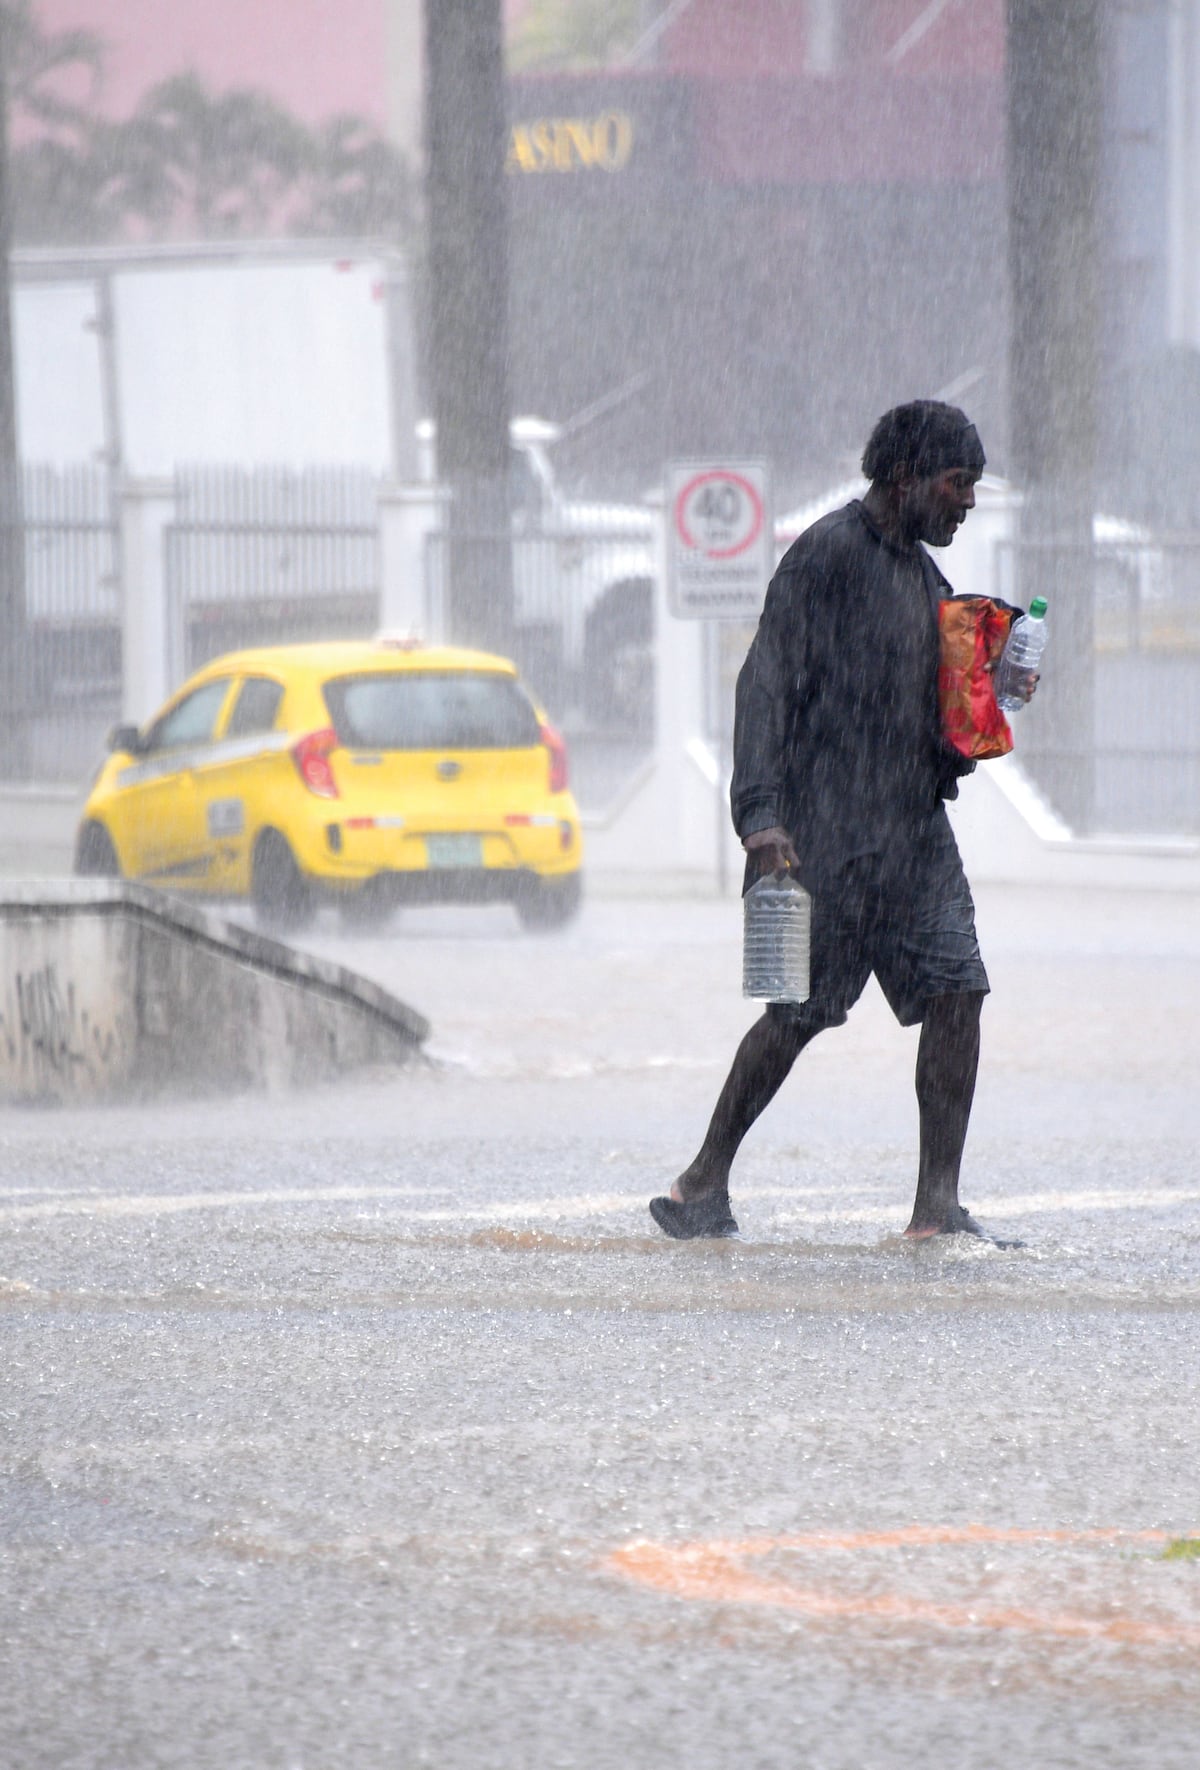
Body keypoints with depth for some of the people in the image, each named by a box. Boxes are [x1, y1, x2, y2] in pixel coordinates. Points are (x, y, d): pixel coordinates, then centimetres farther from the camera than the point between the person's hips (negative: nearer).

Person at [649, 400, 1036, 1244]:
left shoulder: (924, 575, 18)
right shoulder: (827, 556, -9)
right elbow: (768, 685, -13)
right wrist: (761, 817, -21)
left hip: (916, 827, 8)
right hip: (830, 833, -8)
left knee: (957, 991, -5)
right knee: (802, 1011, -3)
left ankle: (939, 1204, -4)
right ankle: (705, 1183, 12)